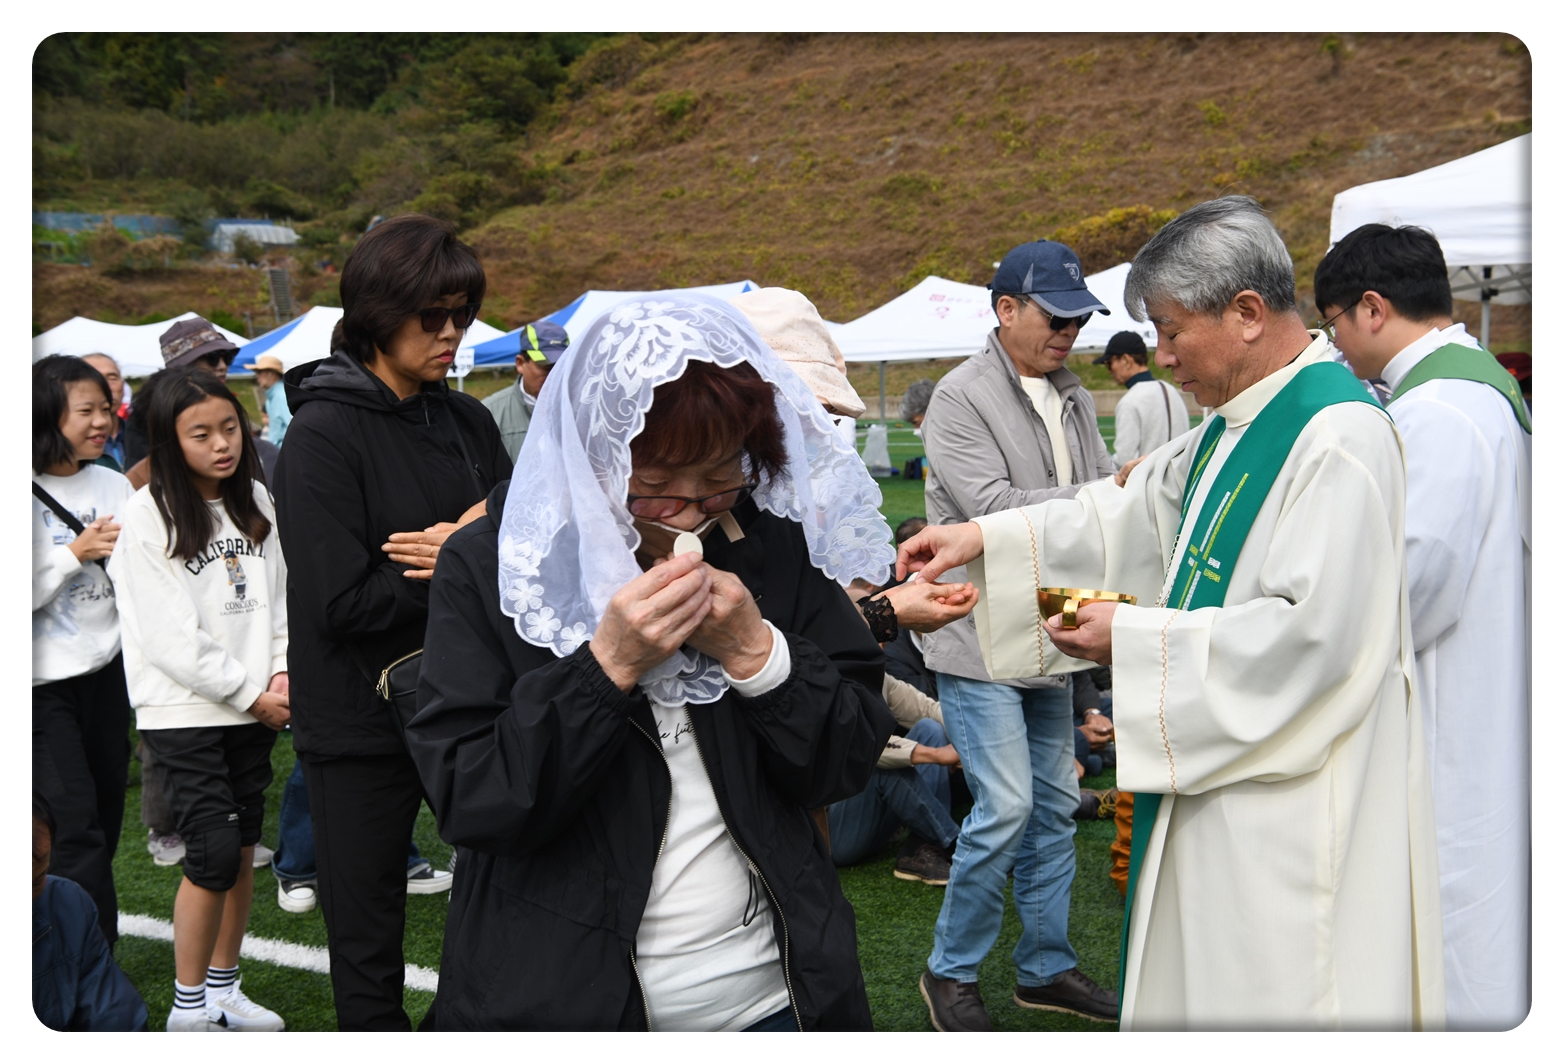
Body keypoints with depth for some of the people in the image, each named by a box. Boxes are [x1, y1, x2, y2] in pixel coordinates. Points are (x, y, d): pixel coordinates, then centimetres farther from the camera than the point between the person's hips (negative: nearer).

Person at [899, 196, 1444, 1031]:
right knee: (1196, 979, 19)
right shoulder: (1235, 425, 11)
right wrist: (984, 539, 8)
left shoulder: (1338, 437, -21)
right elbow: (1132, 512, 18)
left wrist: (1137, 640, -18)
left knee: (1266, 998, 2)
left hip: (1293, 802, -10)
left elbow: (1314, 633, -26)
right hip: (1220, 768, 10)